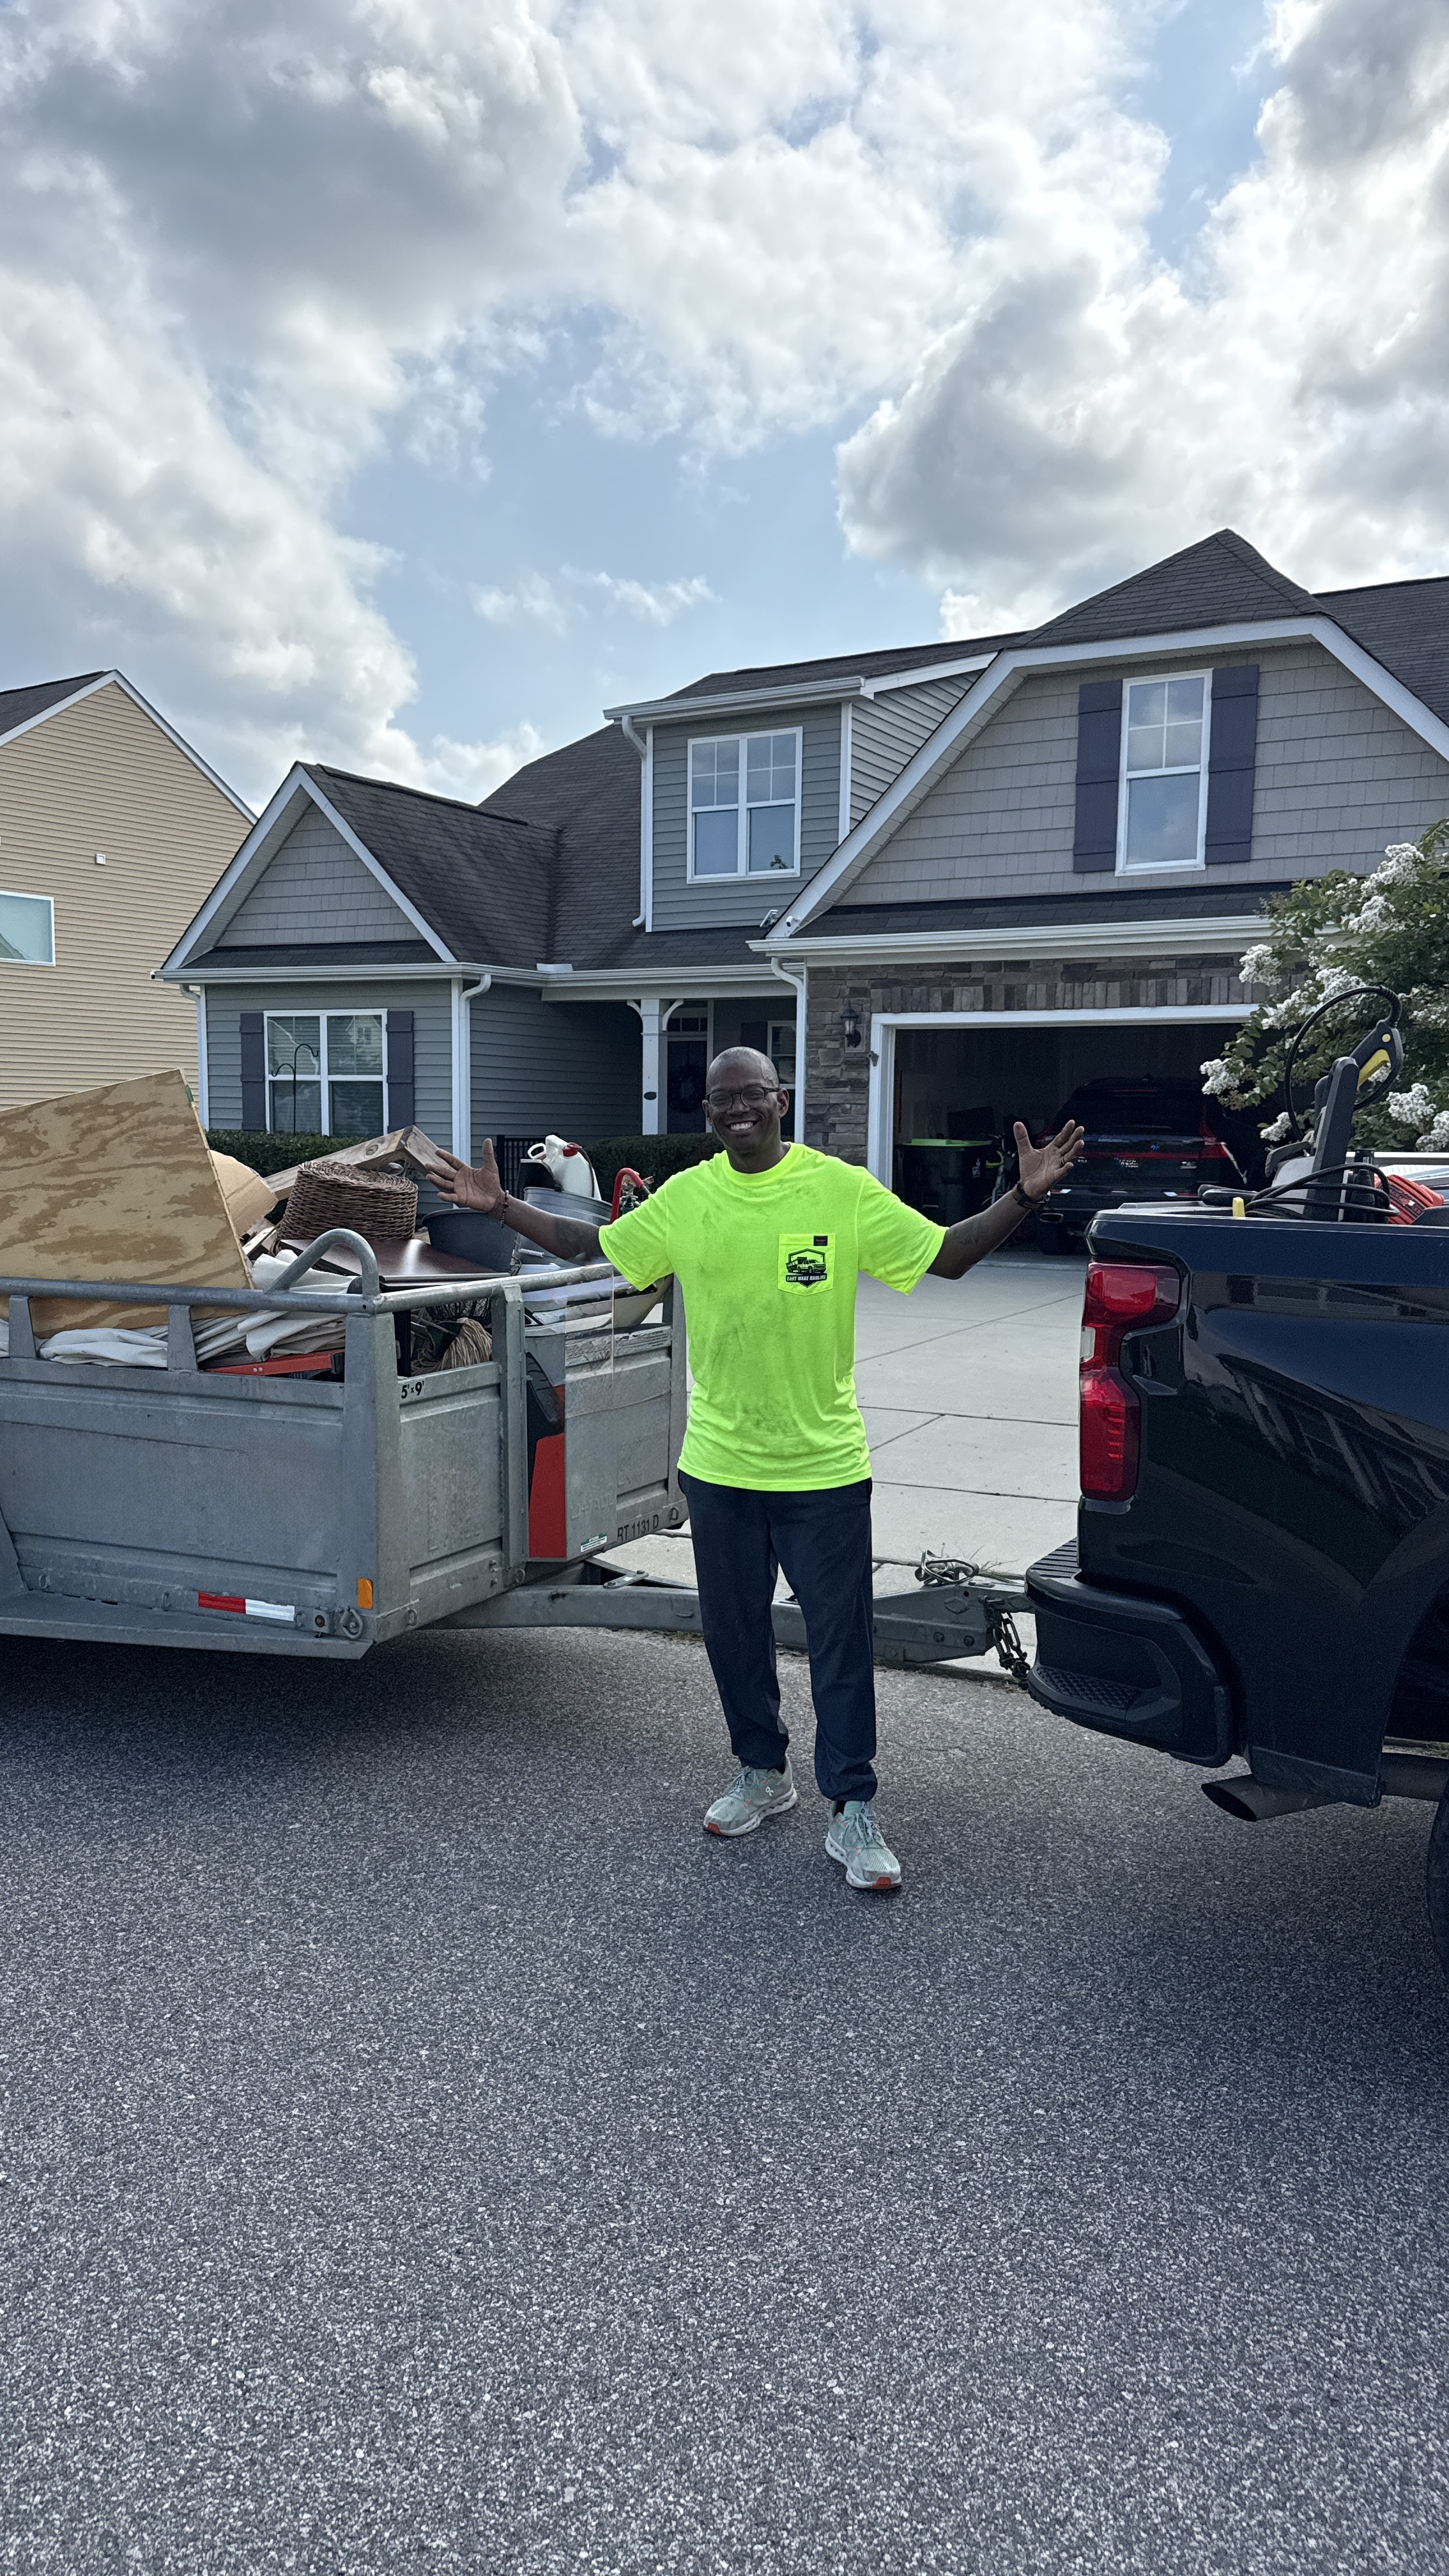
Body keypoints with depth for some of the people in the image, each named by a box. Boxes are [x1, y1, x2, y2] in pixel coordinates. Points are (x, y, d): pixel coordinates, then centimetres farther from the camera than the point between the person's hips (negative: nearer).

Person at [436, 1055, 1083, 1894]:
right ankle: (764, 1774, 36)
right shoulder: (685, 1198, 2)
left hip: (823, 1465, -3)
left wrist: (1024, 1198, -19)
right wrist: (503, 1207, 5)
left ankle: (855, 1811, 14)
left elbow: (946, 1256, -5)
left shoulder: (843, 1189, -7)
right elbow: (591, 1246, 12)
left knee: (841, 1642, 2)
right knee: (733, 1633, 16)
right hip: (720, 1463, 4)